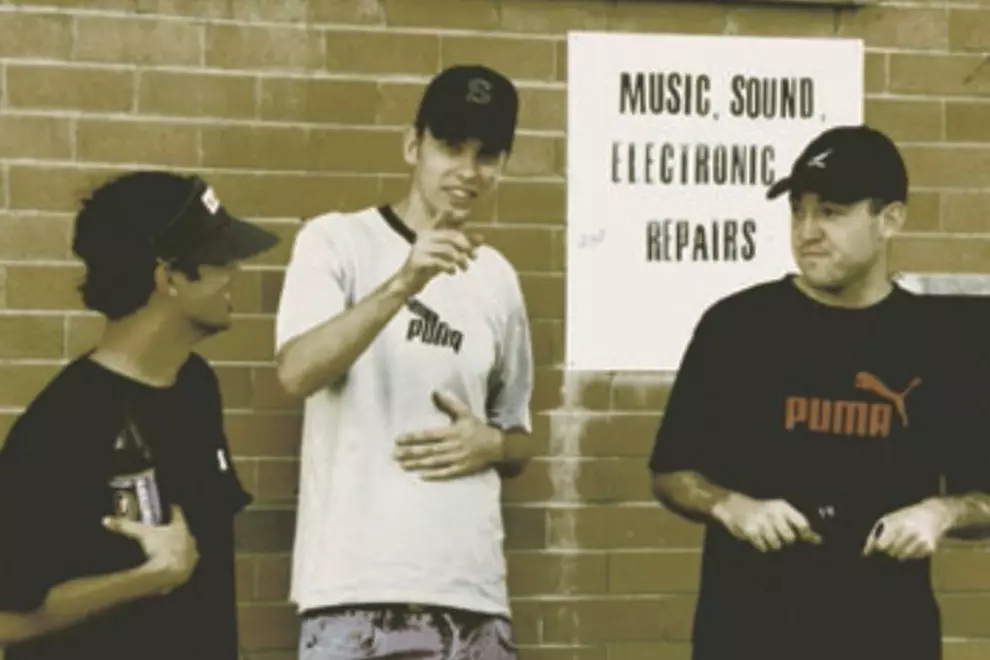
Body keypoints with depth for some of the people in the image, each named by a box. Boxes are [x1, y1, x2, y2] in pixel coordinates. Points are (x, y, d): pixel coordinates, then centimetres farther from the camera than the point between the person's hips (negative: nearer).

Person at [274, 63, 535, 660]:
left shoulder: (498, 280, 13)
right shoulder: (337, 240, 0)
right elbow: (297, 372, -16)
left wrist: (490, 444, -2)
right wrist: (403, 285, -27)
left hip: (471, 589, 4)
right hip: (358, 584, -4)